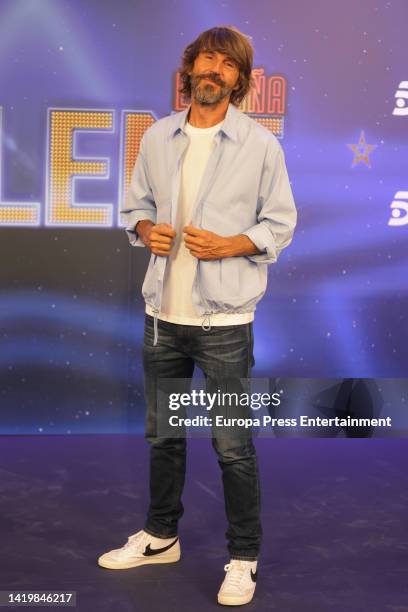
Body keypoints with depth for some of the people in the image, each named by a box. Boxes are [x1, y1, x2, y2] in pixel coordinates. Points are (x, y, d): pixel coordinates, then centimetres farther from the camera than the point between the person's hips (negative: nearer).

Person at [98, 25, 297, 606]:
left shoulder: (260, 144, -4)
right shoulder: (158, 137, 6)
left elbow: (279, 225, -1)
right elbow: (136, 204, 15)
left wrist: (227, 245, -16)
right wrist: (146, 229, -6)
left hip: (224, 318, -4)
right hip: (163, 312, 4)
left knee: (233, 446, 1)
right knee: (162, 434, 17)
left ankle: (244, 558, 17)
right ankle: (161, 536, 35)